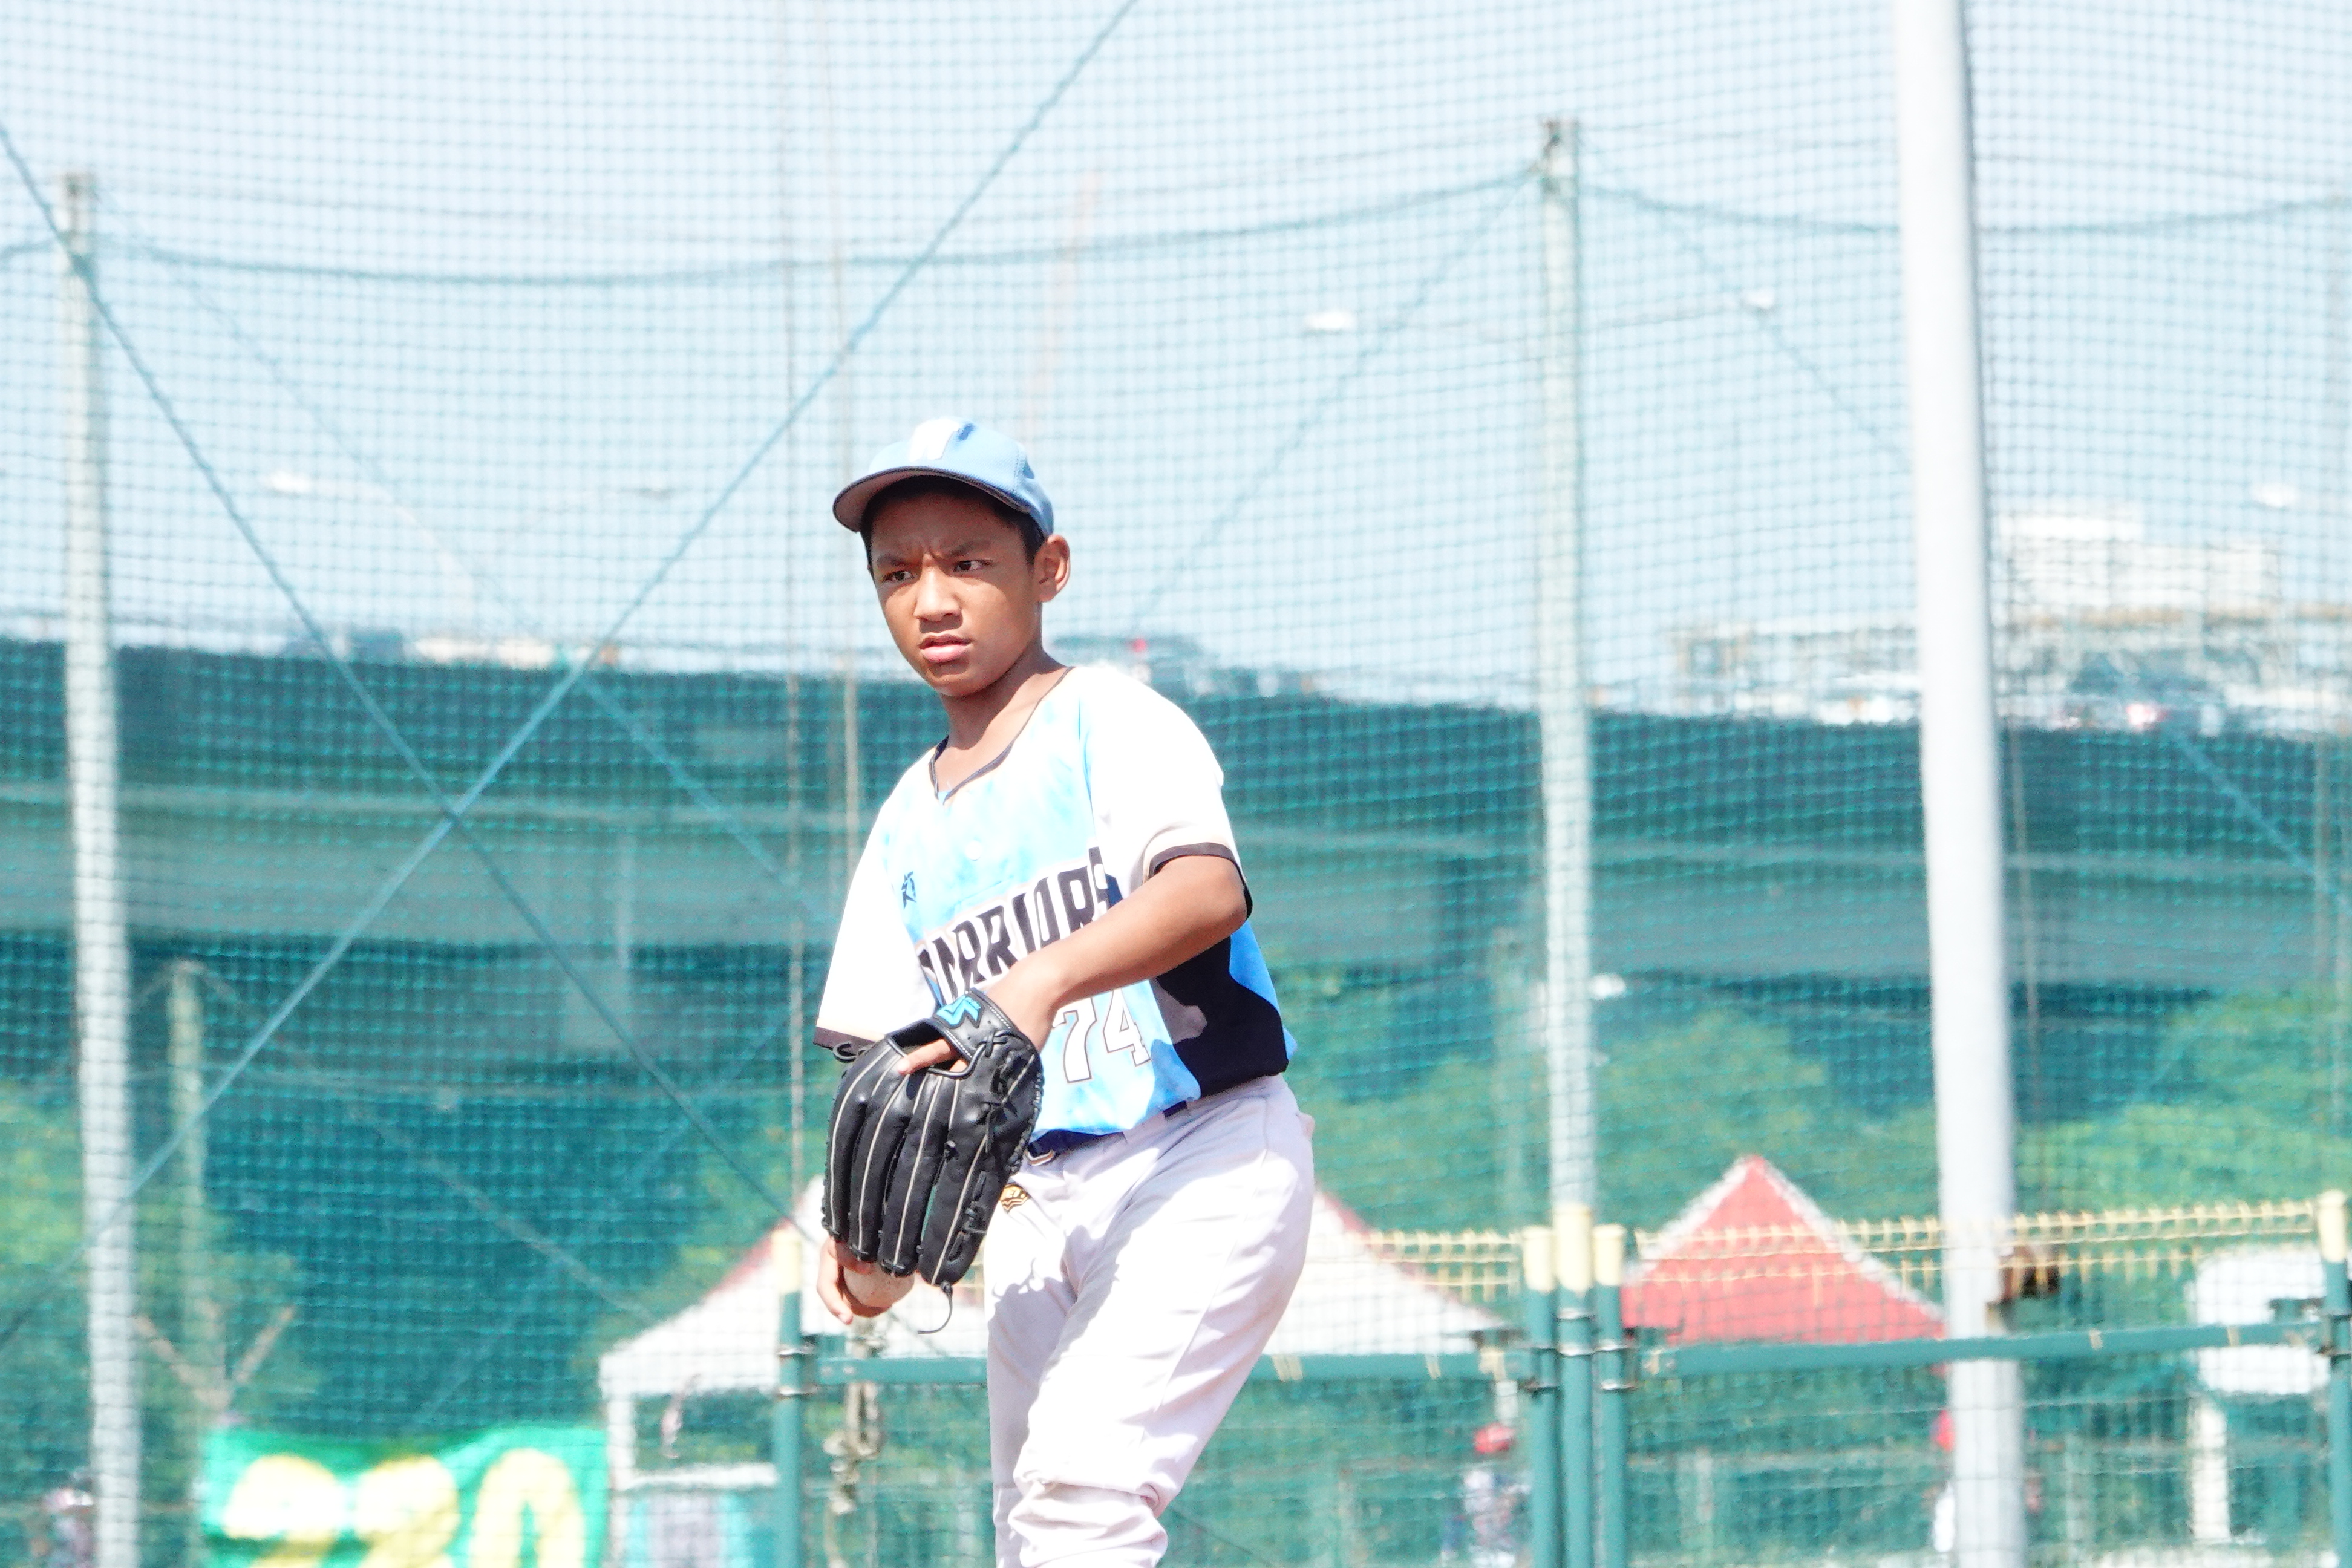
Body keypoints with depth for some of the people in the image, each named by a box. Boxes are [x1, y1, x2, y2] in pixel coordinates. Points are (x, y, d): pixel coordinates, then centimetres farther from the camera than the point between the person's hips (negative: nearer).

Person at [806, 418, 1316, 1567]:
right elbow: (897, 1068, 11)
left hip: (1206, 1158, -7)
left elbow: (1210, 891, -25)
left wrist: (1046, 980, -43)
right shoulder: (909, 825, 16)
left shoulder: (1112, 724, -3)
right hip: (1035, 1201, 7)